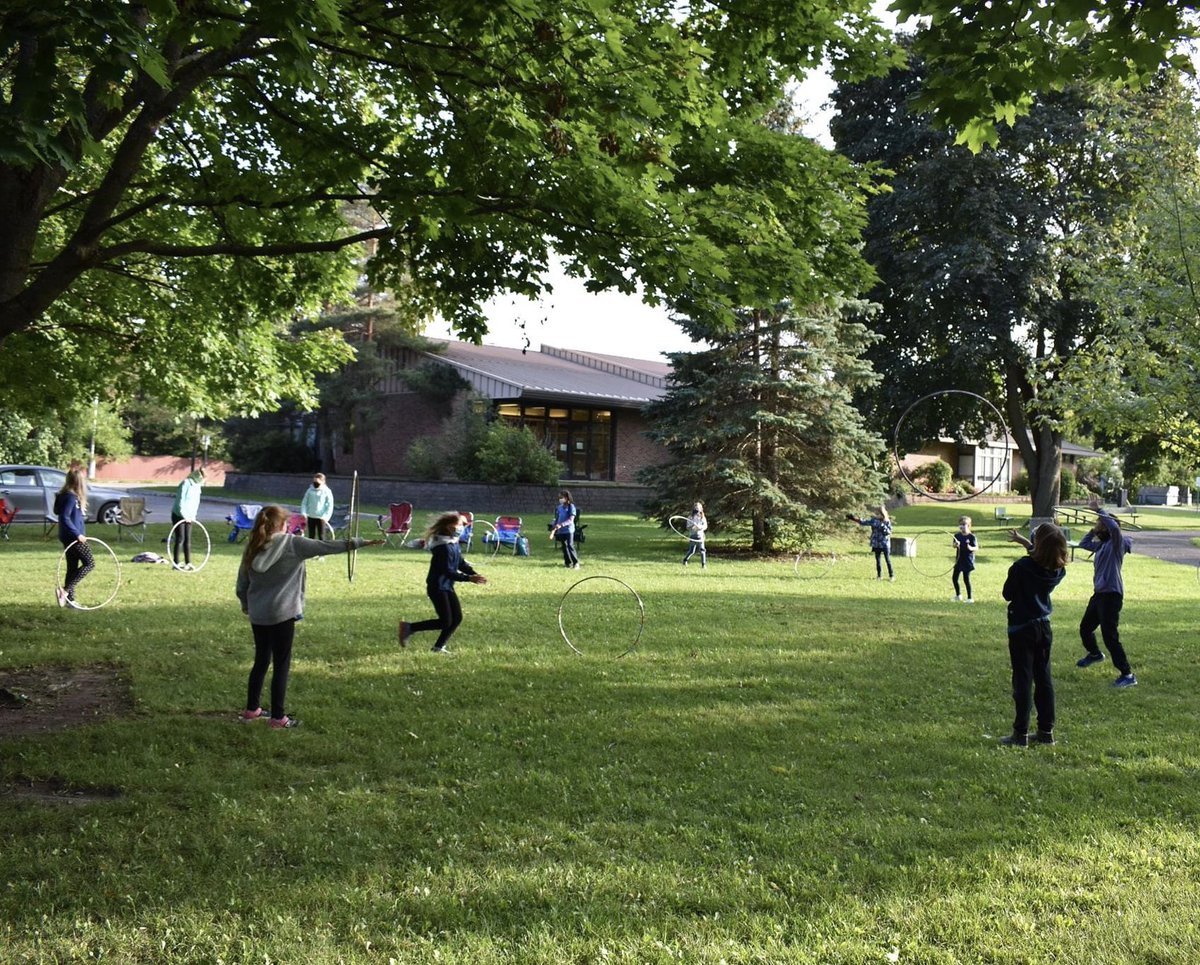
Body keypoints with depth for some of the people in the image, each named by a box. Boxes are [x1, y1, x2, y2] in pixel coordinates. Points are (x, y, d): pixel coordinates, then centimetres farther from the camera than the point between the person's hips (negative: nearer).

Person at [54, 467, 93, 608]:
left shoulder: (72, 496, 10)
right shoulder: (71, 497, -17)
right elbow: (65, 517, -22)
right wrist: (77, 534, -22)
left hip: (70, 538, 10)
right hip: (73, 538, -10)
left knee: (72, 568, 13)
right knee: (89, 563, -7)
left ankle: (70, 599, 16)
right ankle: (64, 590, -11)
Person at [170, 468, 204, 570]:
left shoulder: (197, 486, 9)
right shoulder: (186, 484, -17)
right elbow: (180, 501, -20)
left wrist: (193, 515, 7)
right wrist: (184, 515, -22)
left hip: (188, 517, 7)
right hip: (179, 516, -7)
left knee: (188, 540, 7)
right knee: (180, 539, -7)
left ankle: (188, 563, 11)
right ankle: (176, 564, -1)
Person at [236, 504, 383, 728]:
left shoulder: (252, 548, 5)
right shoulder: (292, 544, -10)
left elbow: (241, 584, 10)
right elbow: (326, 547, -11)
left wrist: (246, 605, 28)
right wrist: (359, 543, -8)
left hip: (258, 615, 6)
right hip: (281, 615, -6)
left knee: (261, 661, 19)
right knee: (281, 665, 2)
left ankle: (251, 709, 28)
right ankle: (278, 717, 5)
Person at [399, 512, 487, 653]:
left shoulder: (454, 544, 9)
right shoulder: (443, 547, -22)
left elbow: (461, 563, 14)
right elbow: (448, 571, -25)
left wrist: (474, 574, -3)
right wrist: (469, 578, -28)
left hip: (447, 586, 10)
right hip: (437, 587, -10)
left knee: (457, 617, 6)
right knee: (445, 622, -7)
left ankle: (439, 647, 16)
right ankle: (409, 628, 2)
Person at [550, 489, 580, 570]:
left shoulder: (571, 506, -7)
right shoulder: (559, 507, 10)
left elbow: (571, 520, -15)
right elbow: (556, 519, 16)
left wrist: (561, 524, -27)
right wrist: (553, 530, 12)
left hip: (569, 530, -6)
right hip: (560, 531, 6)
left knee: (570, 546, -11)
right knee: (564, 547, 8)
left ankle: (576, 563, -5)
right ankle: (568, 563, 14)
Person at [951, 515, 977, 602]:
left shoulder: (971, 536, -11)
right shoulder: (957, 535, 3)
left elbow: (976, 547, -13)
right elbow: (954, 545, 1)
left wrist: (971, 548, -35)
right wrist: (956, 545, -23)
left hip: (968, 560, -6)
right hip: (959, 560, 6)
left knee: (966, 579, -5)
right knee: (954, 578, 11)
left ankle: (970, 598, 7)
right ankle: (958, 595, 31)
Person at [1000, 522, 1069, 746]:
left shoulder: (1021, 567, -21)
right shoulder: (1058, 570, -5)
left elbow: (1007, 594, -8)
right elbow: (1042, 556, 19)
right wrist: (1025, 542, 24)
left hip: (1021, 629, -5)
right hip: (1044, 628, 5)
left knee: (1023, 681, -1)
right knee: (1044, 679, 13)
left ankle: (1021, 734, 2)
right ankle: (1046, 731, 19)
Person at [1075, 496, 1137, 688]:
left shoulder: (1117, 542, -11)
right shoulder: (1101, 544, 12)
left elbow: (1114, 527, -32)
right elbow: (1083, 543, 28)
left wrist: (1098, 510, -24)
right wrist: (1094, 530, 15)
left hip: (1111, 595, -10)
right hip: (1099, 593, 10)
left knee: (1110, 636, -14)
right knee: (1085, 628, 25)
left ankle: (1128, 675, -9)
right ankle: (1094, 654, 53)